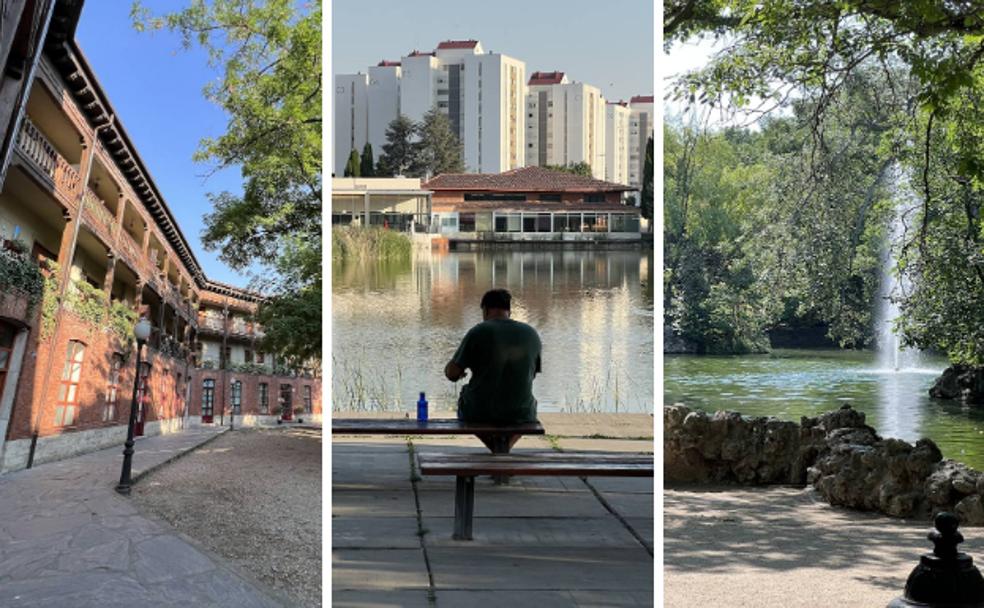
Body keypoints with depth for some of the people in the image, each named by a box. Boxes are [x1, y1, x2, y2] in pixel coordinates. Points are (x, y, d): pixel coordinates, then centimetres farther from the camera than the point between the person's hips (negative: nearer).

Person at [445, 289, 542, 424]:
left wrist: (448, 368, 14)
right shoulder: (532, 334, 0)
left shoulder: (478, 332, -10)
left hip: (480, 413, -3)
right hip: (521, 414, 3)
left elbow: (452, 373, -10)